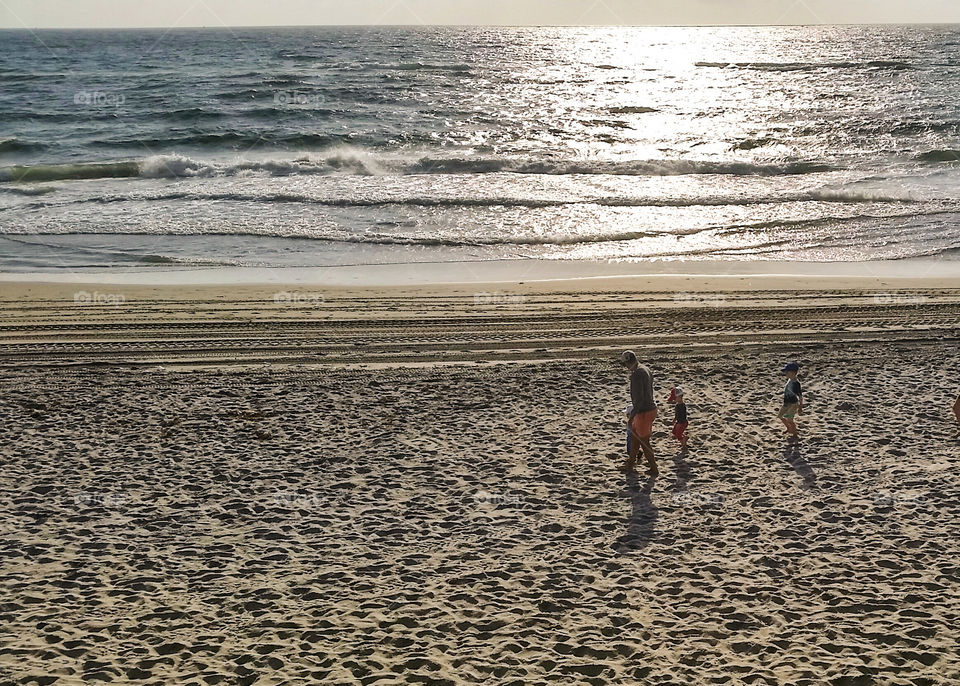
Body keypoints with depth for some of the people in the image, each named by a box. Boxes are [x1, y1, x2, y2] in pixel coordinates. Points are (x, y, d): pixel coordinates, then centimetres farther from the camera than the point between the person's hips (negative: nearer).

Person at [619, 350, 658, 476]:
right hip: (651, 408, 10)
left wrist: (632, 416, -20)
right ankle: (630, 464, 36)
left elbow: (639, 398, -27)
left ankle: (654, 469, 18)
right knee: (633, 436, 23)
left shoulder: (636, 374, -24)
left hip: (644, 412, -10)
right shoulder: (646, 370, 7)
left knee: (644, 442, 6)